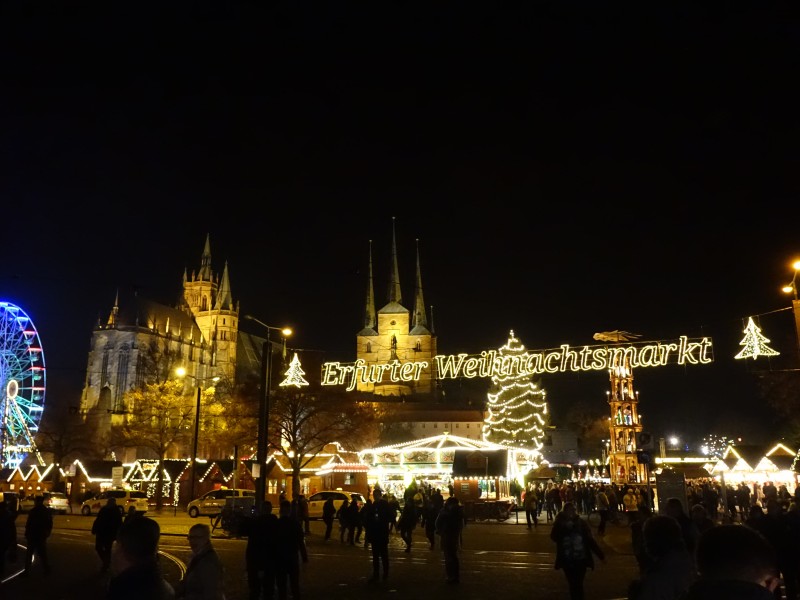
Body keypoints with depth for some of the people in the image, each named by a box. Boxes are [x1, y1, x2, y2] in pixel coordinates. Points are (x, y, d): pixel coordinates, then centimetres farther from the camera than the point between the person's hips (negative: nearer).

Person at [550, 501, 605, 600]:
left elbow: (590, 540, 0)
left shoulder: (581, 522, -3)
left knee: (578, 585, -1)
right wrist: (559, 523, -27)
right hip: (567, 560, 0)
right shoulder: (560, 524, -4)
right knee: (572, 585, 8)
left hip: (581, 559, 0)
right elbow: (554, 537, -21)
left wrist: (600, 555, -2)